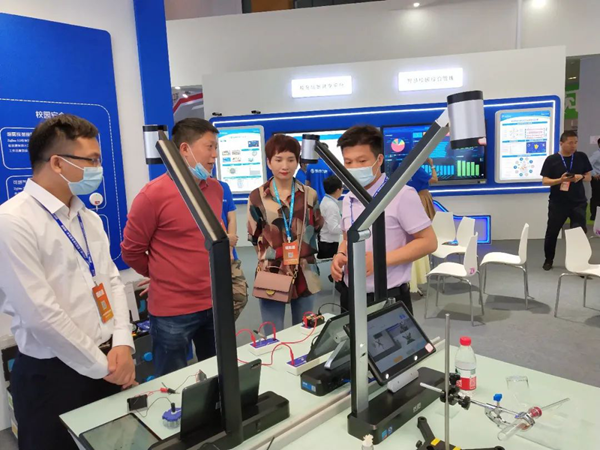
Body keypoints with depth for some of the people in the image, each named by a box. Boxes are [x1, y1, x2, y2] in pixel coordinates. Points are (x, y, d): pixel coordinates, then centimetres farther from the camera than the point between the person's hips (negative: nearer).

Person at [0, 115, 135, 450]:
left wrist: (123, 345, -6)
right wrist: (102, 366, -13)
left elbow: (112, 281, 7)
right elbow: (41, 314, -20)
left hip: (108, 363, 7)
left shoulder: (89, 218, 7)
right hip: (53, 374, -6)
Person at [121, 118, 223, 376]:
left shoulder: (215, 189, 4)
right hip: (172, 311, -5)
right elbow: (131, 251, -5)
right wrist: (162, 276, 8)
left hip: (214, 304, 6)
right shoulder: (154, 194, -14)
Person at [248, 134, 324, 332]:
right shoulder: (257, 197, -4)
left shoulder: (309, 194, 3)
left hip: (305, 275, 2)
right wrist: (271, 254, -1)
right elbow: (254, 237, 4)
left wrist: (303, 250, 6)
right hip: (271, 275, -2)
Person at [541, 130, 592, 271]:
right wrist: (560, 180, -22)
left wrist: (581, 177, -13)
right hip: (557, 203, -1)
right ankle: (549, 260, 26)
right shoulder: (551, 159, -4)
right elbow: (544, 181, -6)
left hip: (578, 202, 1)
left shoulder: (582, 157, 3)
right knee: (552, 232, 8)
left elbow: (589, 176, 10)